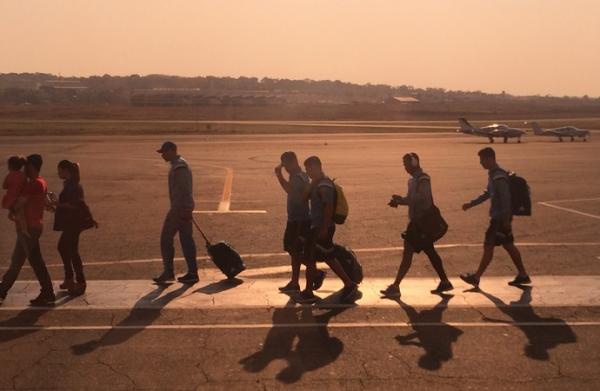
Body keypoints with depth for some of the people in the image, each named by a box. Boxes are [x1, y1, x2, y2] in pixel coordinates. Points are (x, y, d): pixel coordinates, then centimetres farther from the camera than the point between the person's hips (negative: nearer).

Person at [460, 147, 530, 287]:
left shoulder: (499, 177, -19)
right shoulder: (493, 174, 13)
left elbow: (506, 199, -22)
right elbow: (488, 194, 24)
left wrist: (506, 219, -24)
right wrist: (471, 204, 25)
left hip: (501, 218, -10)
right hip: (498, 217, 10)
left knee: (488, 246, -4)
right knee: (508, 245, 13)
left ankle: (476, 277, 3)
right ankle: (523, 275, 20)